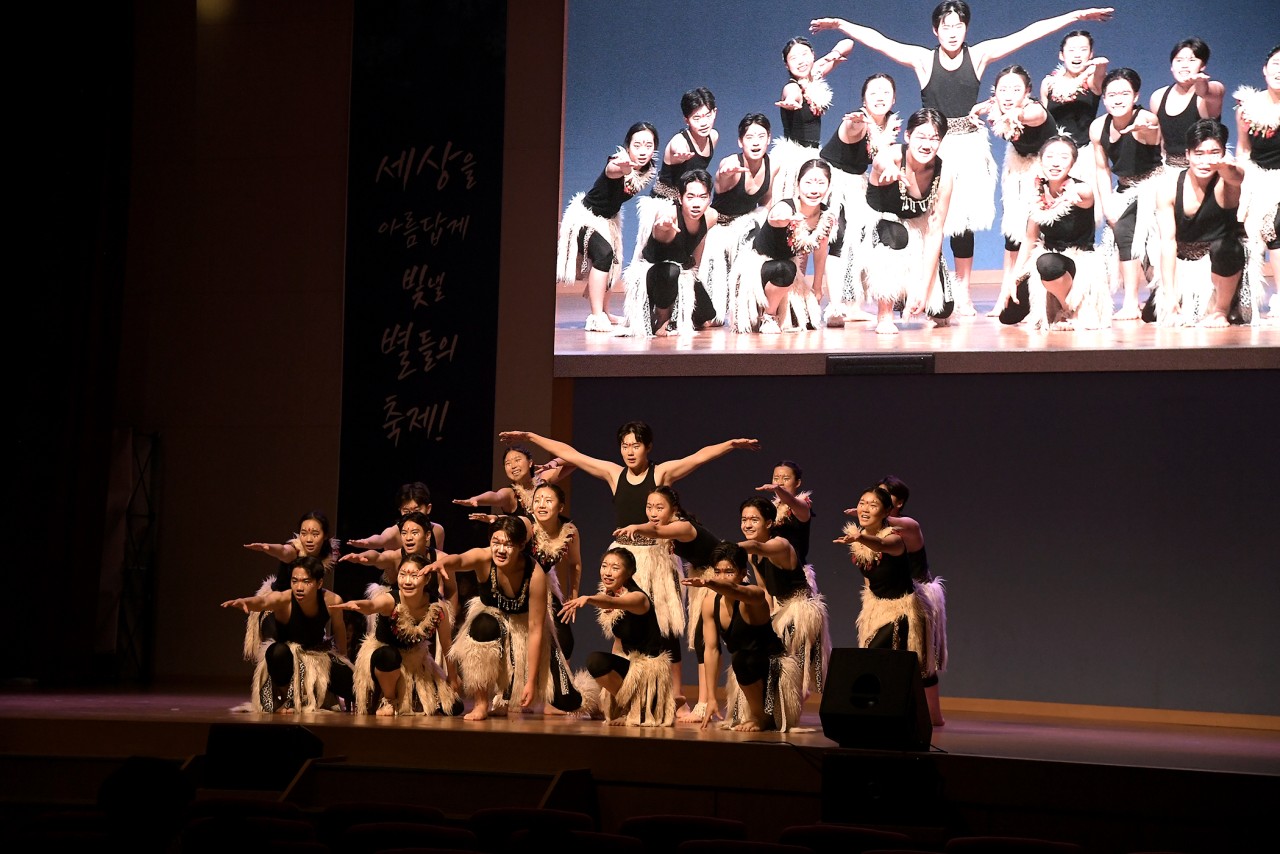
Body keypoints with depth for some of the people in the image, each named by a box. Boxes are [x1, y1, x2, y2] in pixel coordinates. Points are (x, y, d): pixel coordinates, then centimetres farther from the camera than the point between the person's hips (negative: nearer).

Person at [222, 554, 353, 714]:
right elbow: (262, 602, -54)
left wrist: (343, 661, 16)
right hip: (289, 656, -4)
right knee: (277, 652, -40)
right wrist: (244, 601, -78)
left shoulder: (332, 601, -20)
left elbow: (339, 629, 1)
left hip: (320, 656, 4)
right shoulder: (282, 599, -30)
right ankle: (282, 700, -12)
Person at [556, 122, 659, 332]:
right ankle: (597, 317, -26)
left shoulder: (648, 172, -11)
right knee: (604, 254, -28)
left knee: (612, 263, 20)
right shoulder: (618, 164, -33)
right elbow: (612, 171, -62)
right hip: (585, 216, -9)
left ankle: (602, 314, 41)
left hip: (608, 219, 9)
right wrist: (621, 166, -82)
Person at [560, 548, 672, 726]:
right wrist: (611, 671, 10)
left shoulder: (638, 597, -20)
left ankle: (630, 711, -7)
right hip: (630, 662, 9)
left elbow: (613, 603, -45)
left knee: (596, 661, -28)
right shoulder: (609, 594, 4)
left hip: (650, 666, -9)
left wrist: (587, 599, -63)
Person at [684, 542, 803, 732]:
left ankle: (761, 716, -14)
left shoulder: (755, 595, -25)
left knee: (741, 659, -36)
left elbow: (734, 590, -49)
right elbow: (711, 649, -8)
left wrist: (708, 583, -71)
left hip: (777, 667, -7)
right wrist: (712, 698, -12)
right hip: (746, 669, 7)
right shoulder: (710, 602, -8)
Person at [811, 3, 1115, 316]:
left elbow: (1029, 33, 1)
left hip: (969, 147, 1)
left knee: (964, 219, 2)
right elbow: (877, 40, -4)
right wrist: (840, 24, -12)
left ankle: (962, 294, 10)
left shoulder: (979, 55, 2)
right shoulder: (923, 59, -1)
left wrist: (1077, 15, 1)